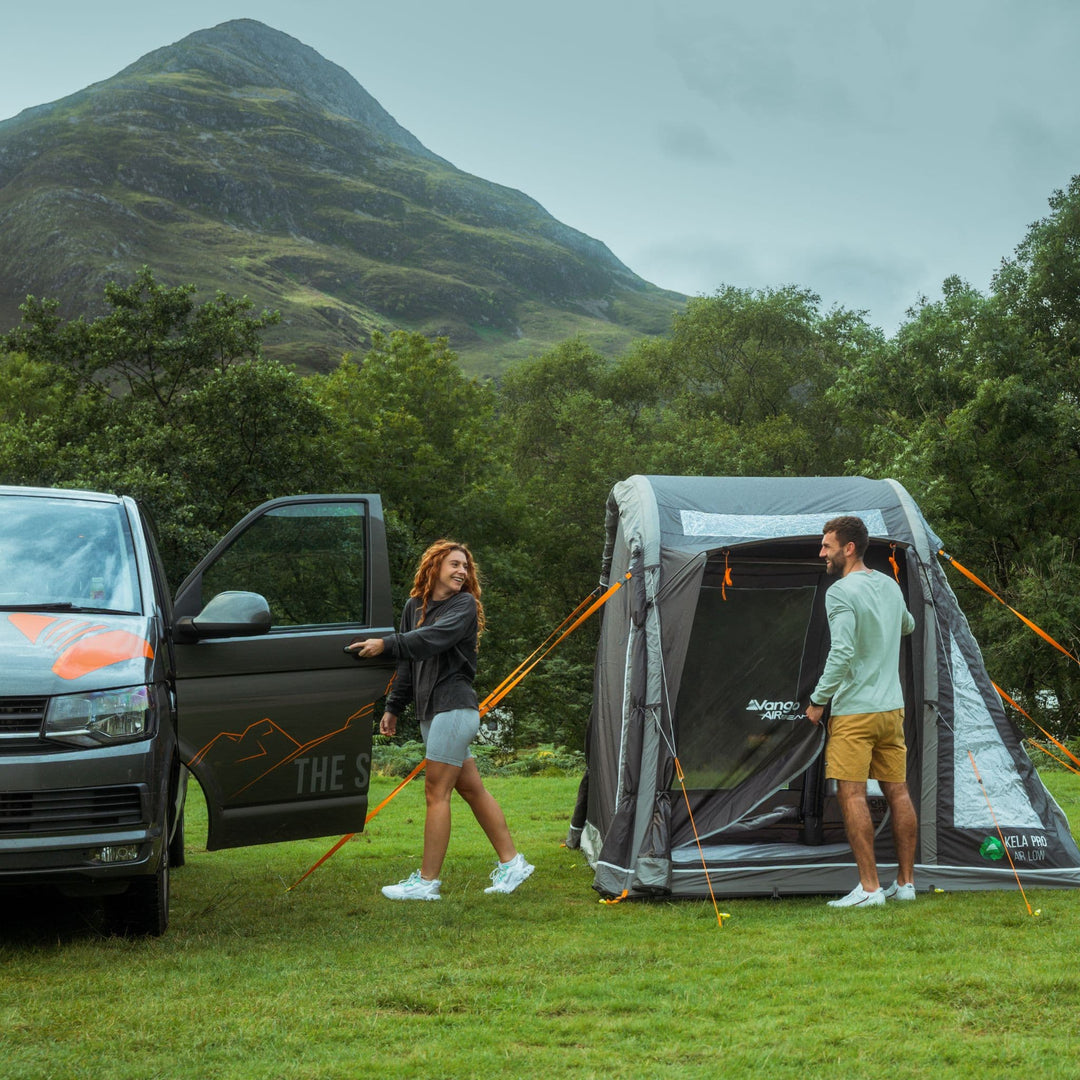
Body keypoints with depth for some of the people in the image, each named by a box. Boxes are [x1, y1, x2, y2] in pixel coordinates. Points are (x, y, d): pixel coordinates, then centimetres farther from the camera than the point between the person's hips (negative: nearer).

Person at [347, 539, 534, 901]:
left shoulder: (465, 605, -5)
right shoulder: (415, 606, 16)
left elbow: (435, 637, -23)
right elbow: (408, 664, 22)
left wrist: (386, 644, -30)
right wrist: (393, 707, 19)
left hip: (454, 706, -7)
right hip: (430, 711, 7)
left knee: (436, 792, -8)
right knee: (472, 789, 10)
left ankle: (427, 880, -5)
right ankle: (510, 862, 17)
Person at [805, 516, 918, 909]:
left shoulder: (841, 592, -13)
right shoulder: (890, 586, 12)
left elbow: (842, 652, -22)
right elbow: (907, 626, 32)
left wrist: (818, 701, -13)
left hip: (855, 710, -8)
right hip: (893, 707, 8)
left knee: (852, 795, -6)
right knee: (897, 791, 10)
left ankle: (869, 887, -9)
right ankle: (905, 883, 15)